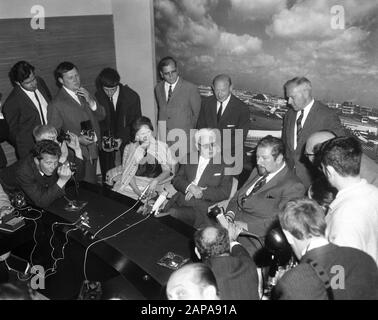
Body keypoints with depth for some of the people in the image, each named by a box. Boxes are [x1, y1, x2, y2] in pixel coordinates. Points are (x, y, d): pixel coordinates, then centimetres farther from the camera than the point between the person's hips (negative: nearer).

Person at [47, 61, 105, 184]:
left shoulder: (84, 93, 7)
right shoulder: (56, 104, -13)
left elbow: (101, 116, 8)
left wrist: (91, 101, -11)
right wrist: (77, 139, -21)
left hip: (93, 151, 6)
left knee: (93, 187, 16)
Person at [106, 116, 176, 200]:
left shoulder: (161, 147, 4)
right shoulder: (129, 148, 6)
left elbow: (167, 171, 1)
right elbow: (128, 173, -1)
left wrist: (155, 181, -21)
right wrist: (138, 191, -19)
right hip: (134, 184, 1)